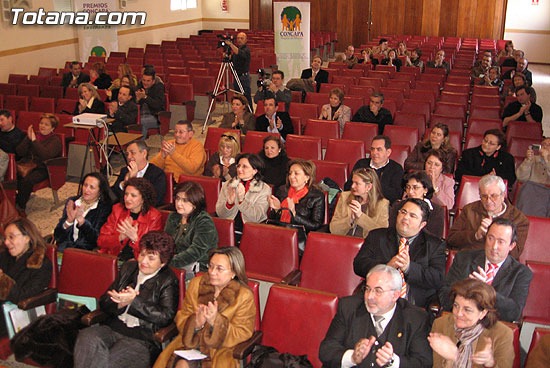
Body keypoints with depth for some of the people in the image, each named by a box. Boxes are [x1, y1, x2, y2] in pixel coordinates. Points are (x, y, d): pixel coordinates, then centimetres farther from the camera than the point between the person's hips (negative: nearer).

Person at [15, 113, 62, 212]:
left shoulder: (55, 140, 0)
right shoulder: (33, 135, 16)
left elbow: (46, 155, -20)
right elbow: (19, 152, 7)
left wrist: (34, 140, -17)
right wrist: (28, 139, -6)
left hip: (43, 168, -5)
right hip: (27, 165, 5)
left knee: (27, 180, -33)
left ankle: (20, 207, -16)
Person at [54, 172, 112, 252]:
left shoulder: (105, 208, -1)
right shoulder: (71, 202, 10)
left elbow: (97, 239, -11)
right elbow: (58, 235, 6)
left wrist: (81, 219, -20)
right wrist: (69, 221, -14)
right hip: (64, 247, 4)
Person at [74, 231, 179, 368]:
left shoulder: (168, 281, 1)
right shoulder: (128, 267, 17)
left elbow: (165, 317, -12)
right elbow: (104, 303, 15)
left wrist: (134, 301, -17)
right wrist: (120, 303, -10)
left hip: (142, 339, -5)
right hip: (112, 327, 5)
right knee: (87, 339, -29)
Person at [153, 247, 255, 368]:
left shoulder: (245, 296, -6)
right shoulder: (196, 283, 4)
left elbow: (241, 334, -8)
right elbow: (181, 317, 5)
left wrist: (216, 321, -23)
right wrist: (195, 323, -18)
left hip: (221, 350, -1)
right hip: (190, 343, 1)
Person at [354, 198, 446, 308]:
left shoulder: (435, 245, 11)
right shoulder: (377, 236, 14)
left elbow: (438, 280, -1)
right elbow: (358, 264, 3)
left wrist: (409, 267, -15)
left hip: (417, 308, 0)